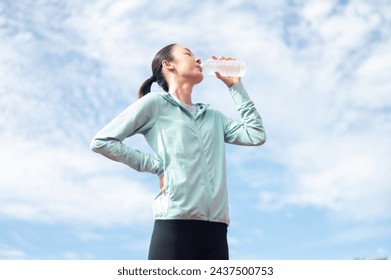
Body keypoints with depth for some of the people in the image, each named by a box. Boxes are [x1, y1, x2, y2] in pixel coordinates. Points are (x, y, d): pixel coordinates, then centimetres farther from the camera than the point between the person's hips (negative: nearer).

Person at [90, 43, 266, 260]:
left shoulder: (212, 117, 25)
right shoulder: (155, 103, 7)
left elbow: (256, 135, 15)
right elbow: (102, 141, 2)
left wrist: (235, 86, 19)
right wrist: (157, 166, -4)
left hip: (215, 229, 5)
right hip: (175, 224, -5)